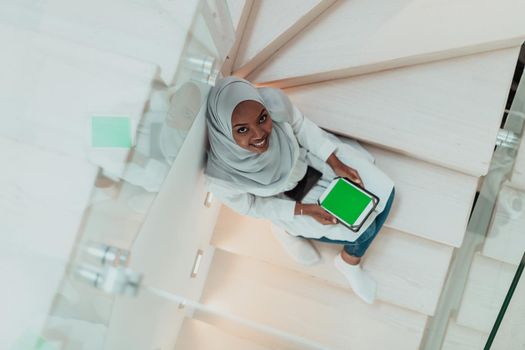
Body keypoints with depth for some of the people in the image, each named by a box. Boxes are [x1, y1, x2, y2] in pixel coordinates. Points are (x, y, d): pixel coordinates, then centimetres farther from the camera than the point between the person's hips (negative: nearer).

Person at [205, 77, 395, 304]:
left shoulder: (274, 101, -36)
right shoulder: (221, 177, -39)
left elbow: (303, 128, -12)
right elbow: (250, 206, -16)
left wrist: (337, 165, -13)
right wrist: (304, 210, -18)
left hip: (308, 157, 4)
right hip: (284, 196, -3)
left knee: (382, 191, 2)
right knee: (362, 229, -3)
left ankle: (349, 262, 26)